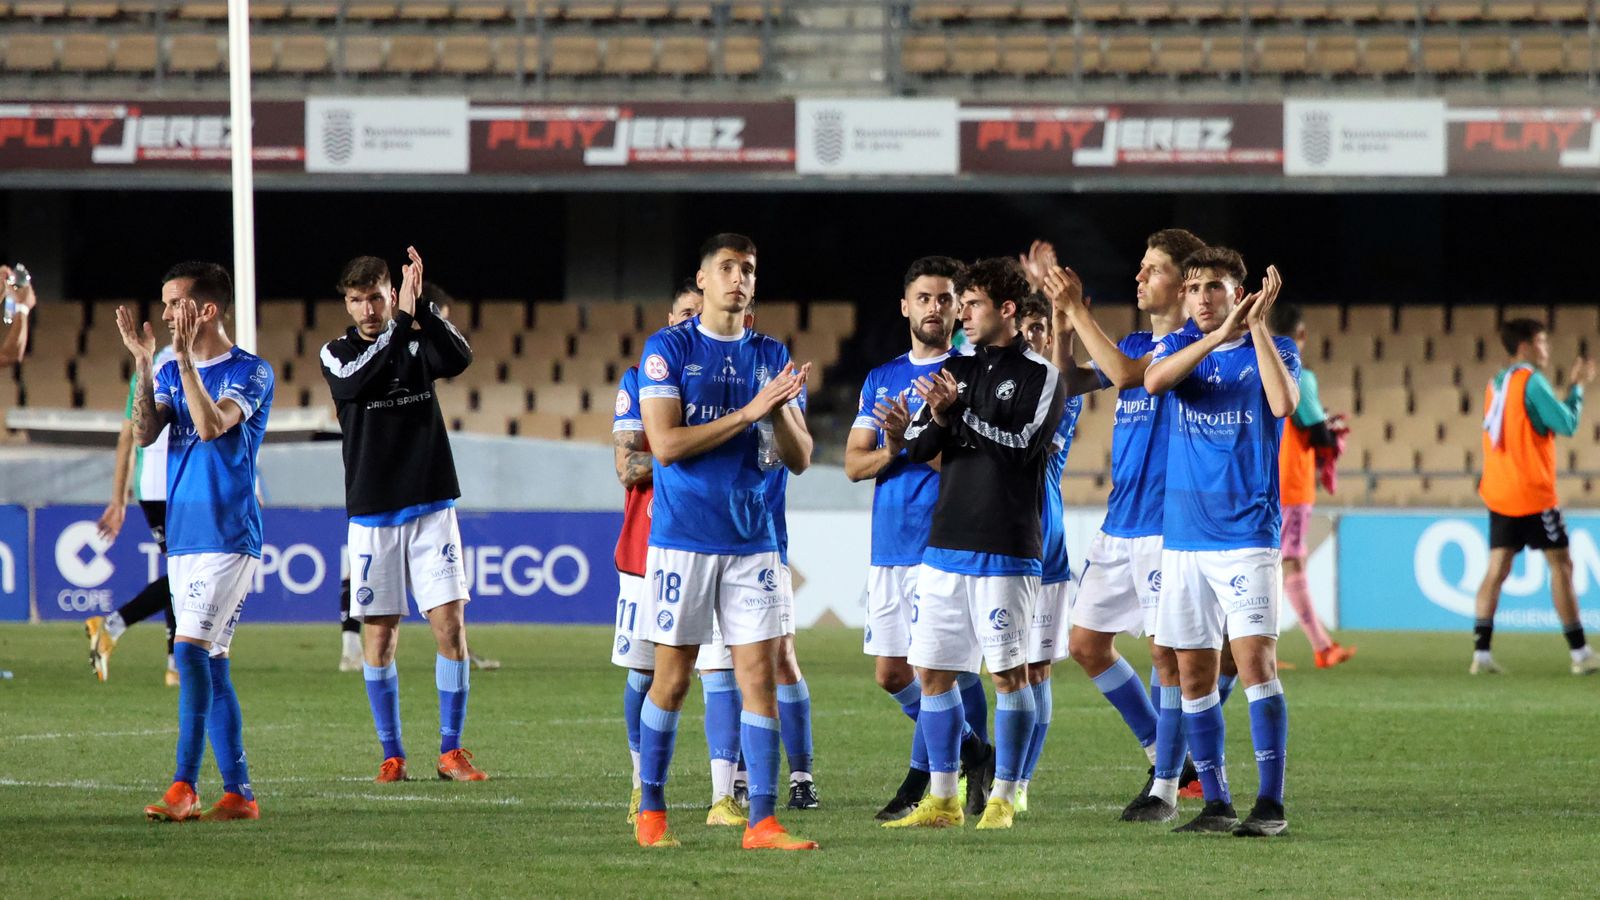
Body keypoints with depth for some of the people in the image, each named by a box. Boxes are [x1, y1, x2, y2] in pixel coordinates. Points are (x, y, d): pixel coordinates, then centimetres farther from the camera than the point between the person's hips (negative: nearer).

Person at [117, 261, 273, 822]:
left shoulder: (250, 371, -6)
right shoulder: (172, 373, 14)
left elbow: (211, 425, -21)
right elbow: (144, 433, 1)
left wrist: (184, 357, -22)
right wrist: (143, 364, -8)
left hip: (228, 537, -8)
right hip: (182, 536, 8)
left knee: (191, 649, -18)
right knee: (208, 664, 7)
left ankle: (184, 788, -19)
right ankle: (237, 792, 11)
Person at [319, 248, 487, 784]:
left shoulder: (420, 340, 4)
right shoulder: (337, 354, 3)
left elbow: (459, 359, -18)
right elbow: (360, 379, -20)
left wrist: (420, 309, -29)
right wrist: (402, 321, -27)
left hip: (431, 508, 0)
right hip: (371, 514, 0)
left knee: (450, 625, -7)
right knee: (379, 638, 0)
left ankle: (450, 752, 1)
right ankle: (392, 756, 10)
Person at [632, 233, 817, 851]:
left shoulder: (771, 357, 10)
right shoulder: (668, 349, -2)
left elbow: (799, 459, 9)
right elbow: (665, 443, -12)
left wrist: (780, 412, -12)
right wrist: (749, 412, -16)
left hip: (752, 538, 3)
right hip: (682, 537, -3)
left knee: (760, 673, -3)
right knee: (672, 678, 2)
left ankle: (762, 820, -3)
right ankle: (650, 811, 15)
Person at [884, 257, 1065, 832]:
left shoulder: (1039, 375, -2)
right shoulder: (955, 370, 15)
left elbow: (1022, 444, -14)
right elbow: (916, 447, 10)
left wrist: (961, 411, -18)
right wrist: (939, 418, -11)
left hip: (1005, 549, -6)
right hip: (946, 544, 6)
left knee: (1008, 672, -4)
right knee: (932, 671, 5)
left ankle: (1003, 799, 2)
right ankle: (941, 800, 12)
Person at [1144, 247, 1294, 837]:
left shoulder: (1274, 350, 2)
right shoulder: (1178, 347, 9)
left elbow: (1284, 403, -18)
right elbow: (1154, 380, -14)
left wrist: (1258, 326, -20)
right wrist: (1220, 335, -23)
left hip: (1247, 536, -4)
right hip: (1183, 538, 4)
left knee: (1255, 659, -14)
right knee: (1194, 672, 4)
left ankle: (1270, 804, -12)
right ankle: (1215, 802, 13)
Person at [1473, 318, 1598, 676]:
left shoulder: (1497, 384, 14)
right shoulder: (1531, 381, -11)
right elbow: (1567, 424, -15)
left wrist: (1570, 388, 19)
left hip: (1499, 494, 7)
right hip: (1533, 494, -7)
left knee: (1497, 567, 3)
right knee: (1560, 564, 0)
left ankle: (1481, 652, -7)